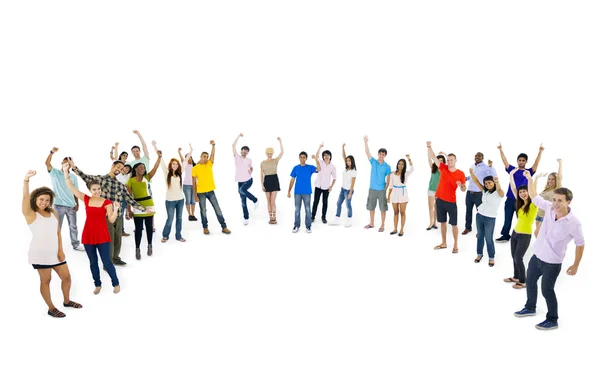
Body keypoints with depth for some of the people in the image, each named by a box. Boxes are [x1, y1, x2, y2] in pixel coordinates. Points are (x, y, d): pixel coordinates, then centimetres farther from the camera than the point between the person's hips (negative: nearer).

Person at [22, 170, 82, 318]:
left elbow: (58, 232, 9)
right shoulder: (30, 214, -6)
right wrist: (26, 180, -40)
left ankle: (67, 301, 34)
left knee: (66, 277, 12)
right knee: (45, 280, 3)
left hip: (55, 252, 6)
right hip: (40, 254, -6)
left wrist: (60, 250, 1)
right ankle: (51, 308, 18)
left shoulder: (53, 212, 9)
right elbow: (25, 197, -24)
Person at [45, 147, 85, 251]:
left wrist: (77, 203, 3)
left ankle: (76, 244, 24)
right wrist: (52, 152, -33)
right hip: (59, 205, -3)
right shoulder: (55, 173, -1)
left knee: (73, 226, 13)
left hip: (71, 205, 3)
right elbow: (47, 163, -18)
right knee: (57, 227, 6)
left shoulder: (73, 176, 8)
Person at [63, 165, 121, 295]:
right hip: (88, 236, 3)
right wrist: (66, 172, -7)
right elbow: (71, 187, 0)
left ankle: (116, 284, 18)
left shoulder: (107, 202, -7)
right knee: (93, 262, 13)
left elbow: (112, 220, -11)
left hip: (102, 236, -3)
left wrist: (115, 210, -29)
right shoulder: (86, 199, 2)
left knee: (107, 262, 1)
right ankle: (98, 285, 28)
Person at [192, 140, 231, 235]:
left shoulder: (209, 164, 4)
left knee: (218, 209, 3)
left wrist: (213, 145, -29)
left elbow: (212, 154, -13)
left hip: (211, 191, 2)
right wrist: (195, 195, -5)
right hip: (201, 193, -2)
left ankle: (224, 227, 9)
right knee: (203, 211, 7)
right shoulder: (195, 168, -4)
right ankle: (205, 228, 22)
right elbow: (194, 183, -3)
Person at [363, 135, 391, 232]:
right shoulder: (373, 162, 1)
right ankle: (371, 223, 27)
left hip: (382, 190, -2)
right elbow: (367, 152, -9)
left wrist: (385, 190, -9)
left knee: (383, 208, 4)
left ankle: (382, 225, 15)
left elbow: (388, 180, -2)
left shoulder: (387, 167, -3)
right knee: (371, 207, 12)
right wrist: (366, 142, -20)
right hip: (372, 189, 2)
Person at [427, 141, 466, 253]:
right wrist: (429, 147, -22)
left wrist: (461, 186, -24)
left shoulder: (460, 174, -5)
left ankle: (455, 245, 16)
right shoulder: (443, 168, 0)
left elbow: (464, 189, 0)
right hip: (440, 200, 3)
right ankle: (444, 243, 24)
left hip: (451, 202, -3)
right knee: (443, 222, 12)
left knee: (454, 224, 3)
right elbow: (433, 157, -7)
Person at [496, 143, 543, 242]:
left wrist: (540, 151, -19)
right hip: (510, 199, 2)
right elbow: (505, 161, -2)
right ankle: (505, 236, 22)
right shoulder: (513, 170, 5)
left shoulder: (529, 172, 1)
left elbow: (536, 163, -10)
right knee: (507, 219, 10)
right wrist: (501, 150, -11)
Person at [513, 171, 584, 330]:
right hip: (536, 256, 6)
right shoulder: (549, 208, -13)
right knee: (530, 282, 23)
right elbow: (535, 197, 3)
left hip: (552, 263, -6)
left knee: (547, 291, 9)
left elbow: (580, 244, -12)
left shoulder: (574, 223, -25)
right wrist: (529, 178, -4)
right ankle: (530, 308, 48)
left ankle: (552, 320, 31)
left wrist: (575, 265, -8)